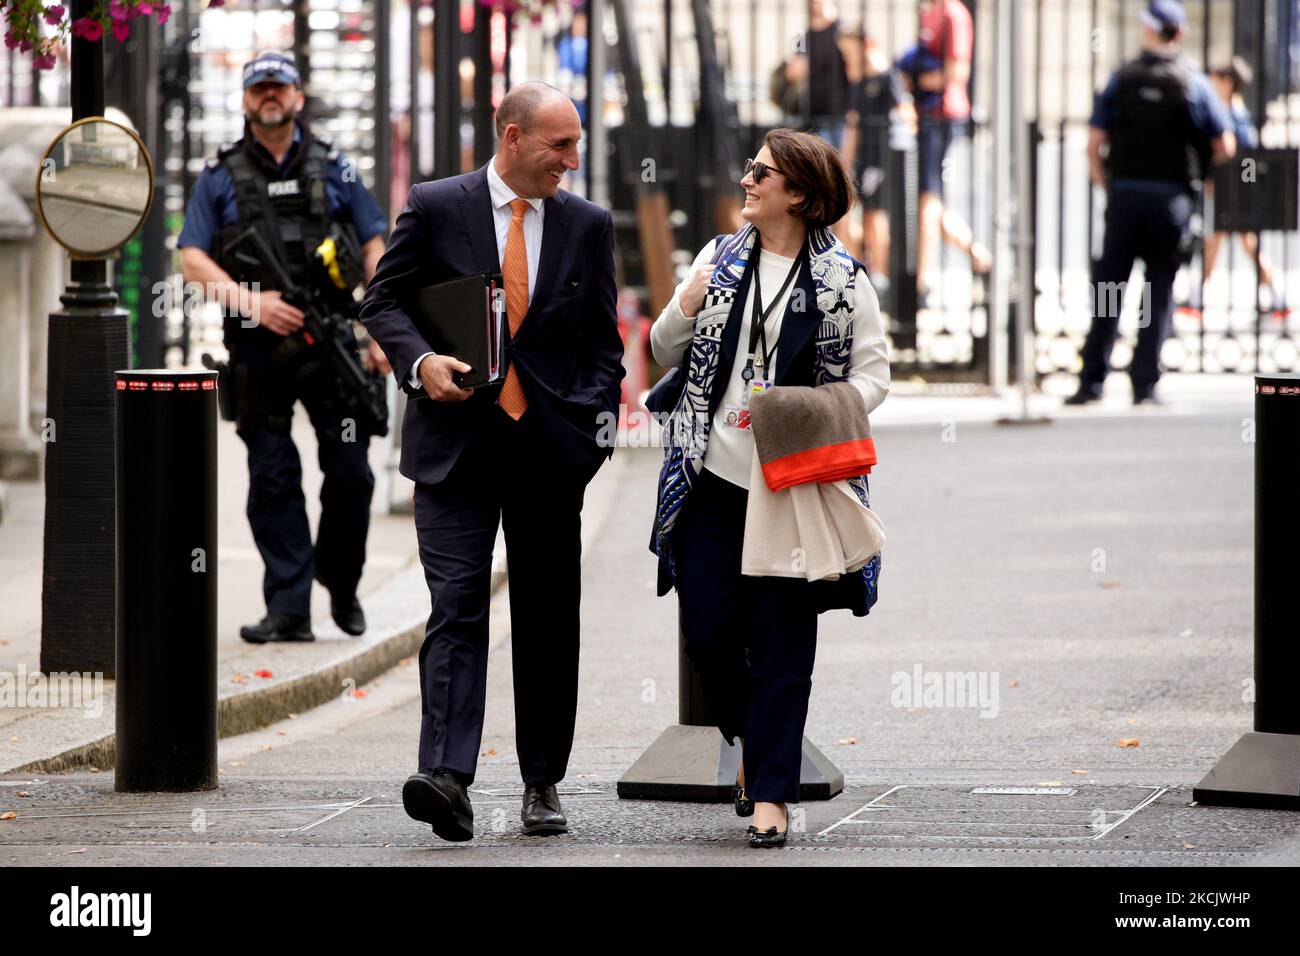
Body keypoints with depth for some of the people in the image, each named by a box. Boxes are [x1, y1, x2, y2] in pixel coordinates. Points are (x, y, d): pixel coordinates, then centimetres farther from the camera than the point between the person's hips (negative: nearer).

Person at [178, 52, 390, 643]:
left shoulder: (332, 170, 12)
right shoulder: (220, 178, 8)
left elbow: (374, 248, 11)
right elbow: (192, 258, 1)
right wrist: (249, 301, -15)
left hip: (329, 343, 0)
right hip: (258, 349, 0)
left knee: (350, 471, -3)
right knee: (273, 479, -2)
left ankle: (341, 582, 19)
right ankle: (289, 608, 0)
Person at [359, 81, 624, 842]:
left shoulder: (588, 225, 8)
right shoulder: (435, 209, 1)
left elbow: (603, 339, 13)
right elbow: (384, 301, 5)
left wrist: (598, 422, 1)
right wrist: (419, 361, -14)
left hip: (551, 444, 3)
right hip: (456, 439, -3)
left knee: (548, 618, 8)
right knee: (457, 605, -13)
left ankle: (544, 782, 18)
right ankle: (447, 777, -23)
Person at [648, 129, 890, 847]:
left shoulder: (842, 279, -1)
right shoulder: (720, 258, 11)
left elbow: (872, 376, -1)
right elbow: (665, 353, 15)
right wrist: (685, 307, -6)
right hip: (713, 473, 4)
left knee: (781, 640, -3)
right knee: (706, 628, 1)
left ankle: (770, 791, 2)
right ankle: (751, 741, 28)